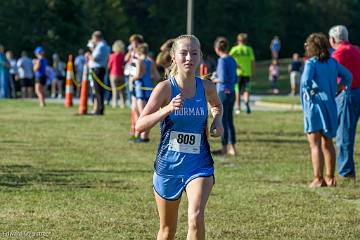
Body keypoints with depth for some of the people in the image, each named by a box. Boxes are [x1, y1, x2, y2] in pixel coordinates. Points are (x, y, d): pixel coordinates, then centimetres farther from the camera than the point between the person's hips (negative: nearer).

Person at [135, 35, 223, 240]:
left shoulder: (206, 87, -2)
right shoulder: (165, 88, -11)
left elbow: (217, 105, 24)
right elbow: (140, 126, -16)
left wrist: (217, 120, 2)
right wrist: (168, 109, -29)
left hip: (199, 165, 0)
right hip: (168, 165, 0)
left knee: (196, 217, -25)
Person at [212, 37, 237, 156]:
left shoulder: (222, 60, -14)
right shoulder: (232, 60, 10)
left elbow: (223, 78, -19)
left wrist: (214, 80, -2)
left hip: (223, 93, -8)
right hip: (232, 92, 8)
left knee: (222, 121, 0)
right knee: (229, 121, 13)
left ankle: (224, 148, 4)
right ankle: (232, 147, 16)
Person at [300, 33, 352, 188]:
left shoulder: (311, 63, -12)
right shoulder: (332, 62, 6)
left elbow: (305, 80, -28)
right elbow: (347, 75, 14)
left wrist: (309, 92, -12)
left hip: (315, 104, -6)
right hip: (330, 104, 6)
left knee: (315, 144, -6)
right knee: (327, 143, 17)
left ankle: (318, 179, -12)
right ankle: (330, 178, 22)